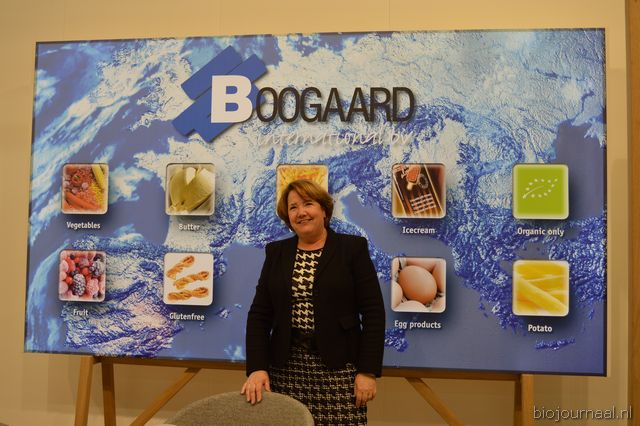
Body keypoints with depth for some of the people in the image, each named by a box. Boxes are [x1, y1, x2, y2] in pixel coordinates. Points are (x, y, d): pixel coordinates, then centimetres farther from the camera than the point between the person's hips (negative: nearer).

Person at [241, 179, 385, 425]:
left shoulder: (353, 248, -2)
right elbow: (259, 313, 4)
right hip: (285, 366, 3)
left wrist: (367, 371, -10)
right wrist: (257, 367, -7)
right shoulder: (276, 252, 7)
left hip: (339, 367, -2)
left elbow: (373, 312, -5)